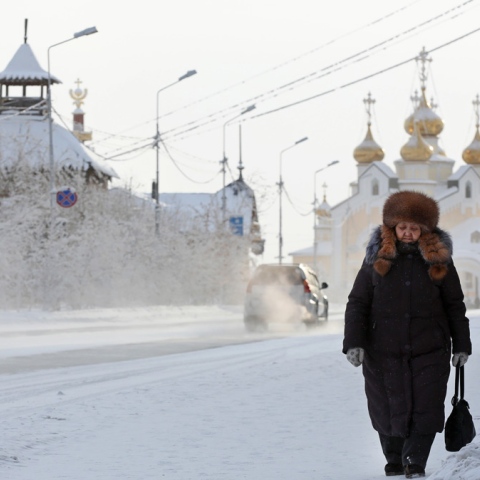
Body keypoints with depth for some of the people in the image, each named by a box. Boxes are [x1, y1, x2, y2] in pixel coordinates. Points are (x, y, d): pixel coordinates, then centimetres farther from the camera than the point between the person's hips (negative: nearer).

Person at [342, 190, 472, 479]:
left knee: (426, 409, -7)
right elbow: (357, 303, 3)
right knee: (387, 409, 7)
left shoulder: (439, 261, 2)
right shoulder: (377, 259, 1)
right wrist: (354, 343, -7)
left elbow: (455, 306, 10)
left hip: (429, 350, 0)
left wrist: (462, 345, 8)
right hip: (384, 351, 0)